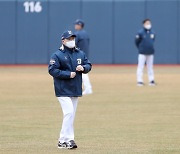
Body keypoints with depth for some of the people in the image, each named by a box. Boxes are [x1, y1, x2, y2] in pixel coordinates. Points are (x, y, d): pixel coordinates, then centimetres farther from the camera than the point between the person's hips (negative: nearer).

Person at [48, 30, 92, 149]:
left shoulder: (80, 54, 11)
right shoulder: (57, 55, -8)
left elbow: (89, 65, 15)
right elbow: (52, 70, -15)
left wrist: (83, 68, -9)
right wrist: (68, 74, -19)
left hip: (76, 90, 7)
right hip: (63, 90, -7)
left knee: (71, 115, 8)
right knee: (69, 112, -18)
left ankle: (63, 141, 15)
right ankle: (68, 139, -14)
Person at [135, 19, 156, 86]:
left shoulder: (152, 33, 4)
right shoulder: (140, 32, -9)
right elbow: (137, 42, -1)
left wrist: (150, 48, 13)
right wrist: (140, 49, 5)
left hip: (150, 53, 4)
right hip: (142, 53, -4)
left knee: (150, 67, 10)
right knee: (140, 67, -3)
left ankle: (151, 80, 15)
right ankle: (139, 81, -1)